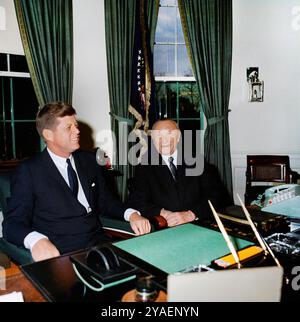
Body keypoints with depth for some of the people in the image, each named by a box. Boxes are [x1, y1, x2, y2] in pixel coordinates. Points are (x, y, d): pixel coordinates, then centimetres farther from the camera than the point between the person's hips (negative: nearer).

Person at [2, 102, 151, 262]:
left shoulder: (89, 160, 12)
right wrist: (36, 240, -30)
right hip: (59, 254, -3)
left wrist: (131, 214, -1)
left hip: (99, 244, 4)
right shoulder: (29, 171, -2)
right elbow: (13, 222, -7)